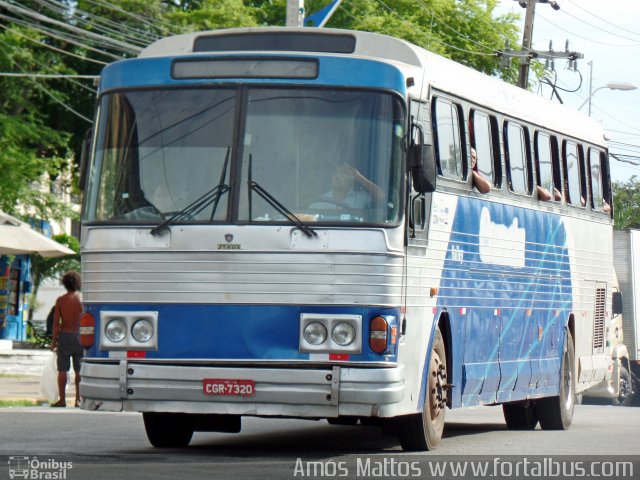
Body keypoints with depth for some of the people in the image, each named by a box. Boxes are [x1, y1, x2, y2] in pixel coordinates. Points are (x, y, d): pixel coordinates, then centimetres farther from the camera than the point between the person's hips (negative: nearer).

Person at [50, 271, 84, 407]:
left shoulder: (60, 300, -4)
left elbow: (56, 322, -6)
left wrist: (54, 340, 1)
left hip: (64, 336, -1)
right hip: (79, 336, 1)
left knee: (62, 370, 3)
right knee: (79, 370, 7)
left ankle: (62, 400, 1)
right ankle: (78, 399, 6)